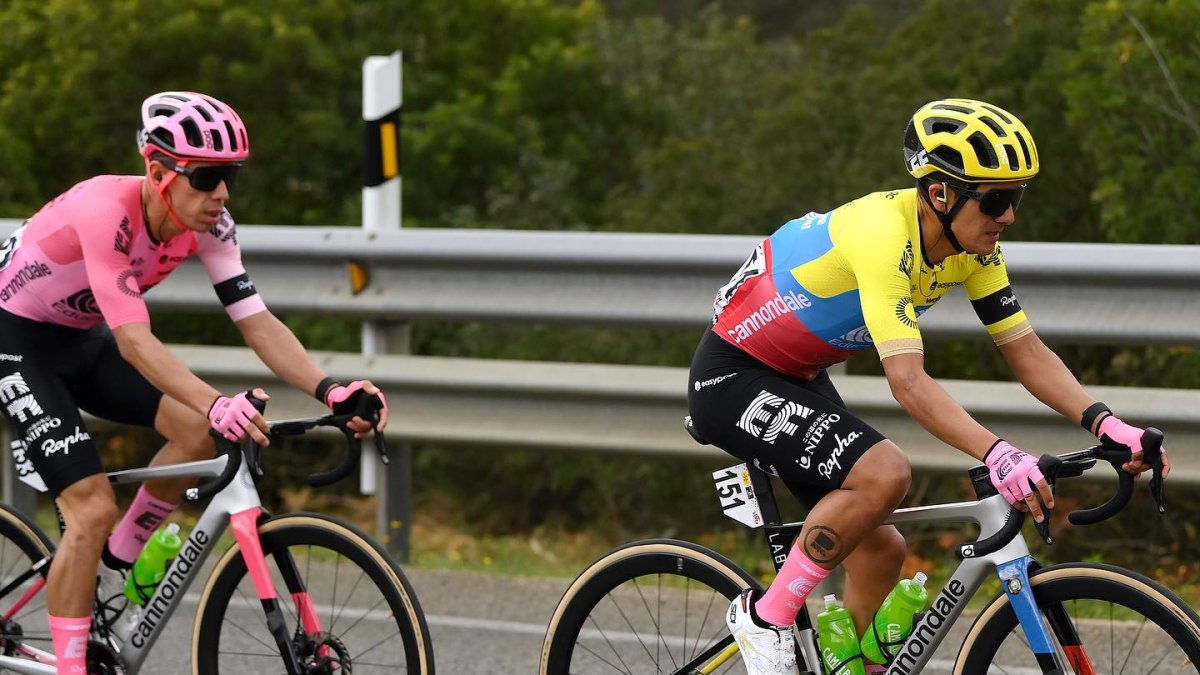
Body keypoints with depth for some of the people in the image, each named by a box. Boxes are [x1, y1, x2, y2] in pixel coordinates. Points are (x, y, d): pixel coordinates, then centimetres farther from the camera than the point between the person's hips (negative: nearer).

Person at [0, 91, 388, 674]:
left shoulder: (208, 225, -13)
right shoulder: (106, 212, -34)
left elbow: (256, 322, -15)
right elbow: (134, 342, -40)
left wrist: (330, 392, -31)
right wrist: (218, 404, -54)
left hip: (81, 340, 7)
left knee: (198, 431, -14)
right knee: (93, 510, -17)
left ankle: (113, 569, 6)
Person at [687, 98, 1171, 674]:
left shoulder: (973, 246, -7)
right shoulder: (883, 233, -32)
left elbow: (1026, 352, -5)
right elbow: (908, 380, -40)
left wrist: (1107, 424, -21)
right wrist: (996, 455, -52)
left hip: (797, 378, 9)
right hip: (733, 380, -9)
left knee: (879, 549, 4)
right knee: (884, 473, -27)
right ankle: (766, 615, -13)